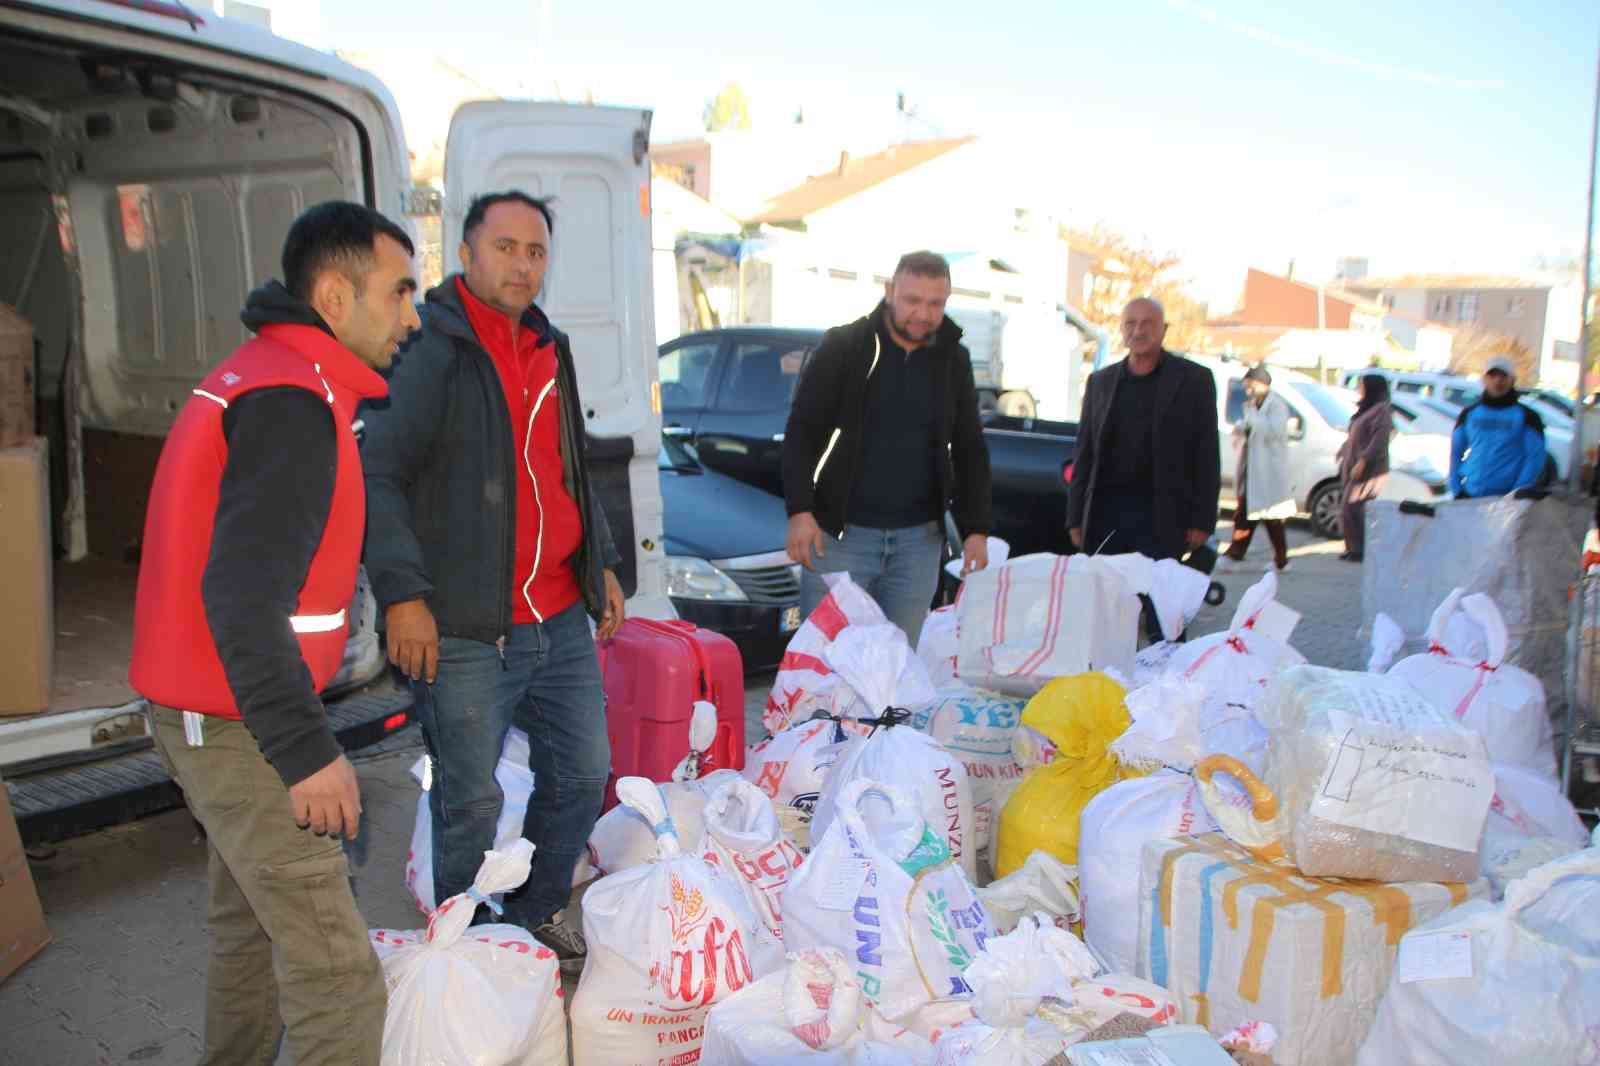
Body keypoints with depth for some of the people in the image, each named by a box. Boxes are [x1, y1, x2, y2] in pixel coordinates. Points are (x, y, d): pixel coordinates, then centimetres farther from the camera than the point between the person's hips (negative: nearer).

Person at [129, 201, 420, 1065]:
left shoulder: (260, 374, 12)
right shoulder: (293, 402, -20)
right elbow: (242, 599, -28)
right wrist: (308, 751, -24)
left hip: (213, 713, 10)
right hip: (238, 730, -10)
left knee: (249, 925, 24)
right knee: (335, 974, -6)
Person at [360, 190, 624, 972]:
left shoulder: (549, 350, 16)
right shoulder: (430, 350, -10)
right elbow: (378, 476, -14)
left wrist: (601, 562, 22)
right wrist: (402, 592, -20)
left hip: (562, 620, 8)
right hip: (465, 631, -7)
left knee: (583, 775, 15)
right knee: (472, 801, 2)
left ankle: (537, 916, 36)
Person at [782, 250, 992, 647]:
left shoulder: (954, 360, 10)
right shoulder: (843, 346, -1)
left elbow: (970, 450, 14)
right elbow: (802, 432, -3)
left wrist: (976, 530, 5)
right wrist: (800, 511, -13)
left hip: (918, 539, 3)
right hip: (839, 532, -3)